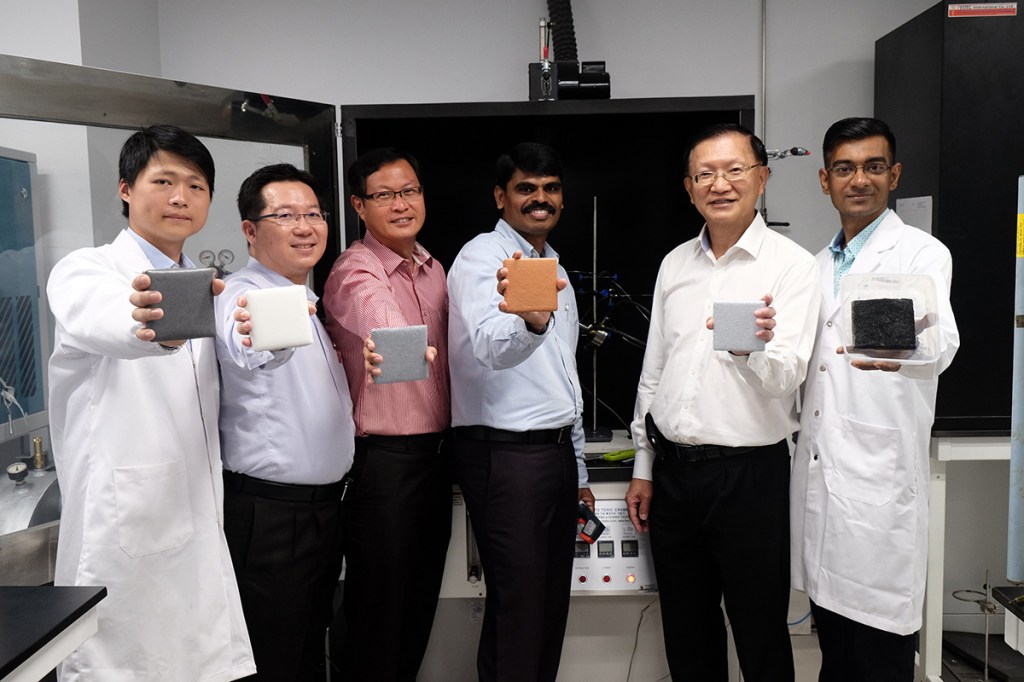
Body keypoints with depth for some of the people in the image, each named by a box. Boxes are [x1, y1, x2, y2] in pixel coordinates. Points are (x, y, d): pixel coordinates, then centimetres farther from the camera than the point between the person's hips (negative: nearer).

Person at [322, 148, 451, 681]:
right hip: (382, 459, -7)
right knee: (379, 606, 6)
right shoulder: (355, 271, -15)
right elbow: (383, 323, -40)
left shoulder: (433, 269, 10)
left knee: (422, 602, 19)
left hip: (434, 452, 7)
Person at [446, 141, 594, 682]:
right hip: (505, 455, -8)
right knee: (517, 608, -2)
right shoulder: (481, 257, -9)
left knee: (552, 603, 14)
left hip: (557, 453, 8)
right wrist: (529, 322, -52)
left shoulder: (556, 270, 17)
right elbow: (491, 348, -30)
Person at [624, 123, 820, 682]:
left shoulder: (791, 264, -6)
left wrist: (754, 347, -38)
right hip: (673, 469, 5)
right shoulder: (674, 265, 9)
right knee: (686, 634, 18)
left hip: (750, 473, -4)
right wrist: (643, 467, 12)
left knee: (761, 636, 9)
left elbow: (786, 377, -16)